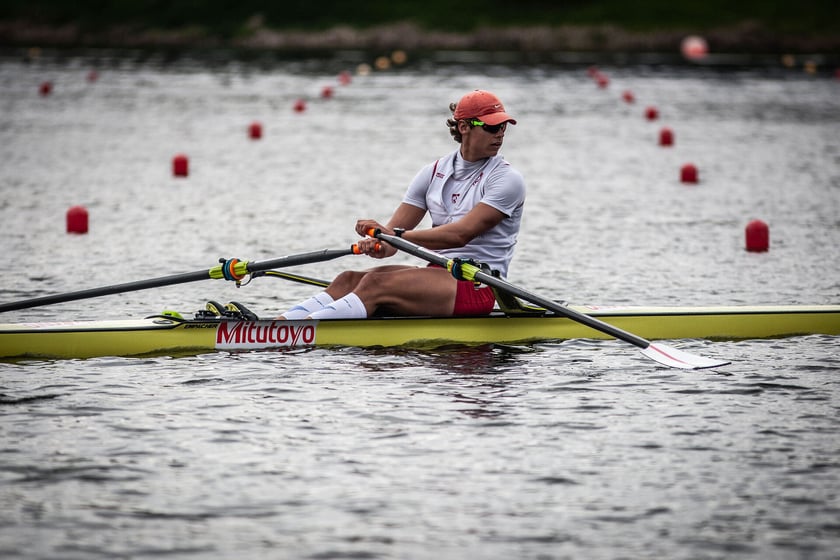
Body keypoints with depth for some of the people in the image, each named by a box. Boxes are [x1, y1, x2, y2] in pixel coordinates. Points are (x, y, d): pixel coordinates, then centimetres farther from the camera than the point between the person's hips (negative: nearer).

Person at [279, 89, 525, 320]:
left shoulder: (506, 179, -6)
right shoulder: (434, 173, 13)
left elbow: (461, 234, -19)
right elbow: (395, 230, 6)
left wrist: (395, 235, -26)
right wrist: (380, 245, -20)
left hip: (476, 288, -6)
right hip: (438, 272, 6)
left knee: (376, 284, -27)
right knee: (349, 280, -16)